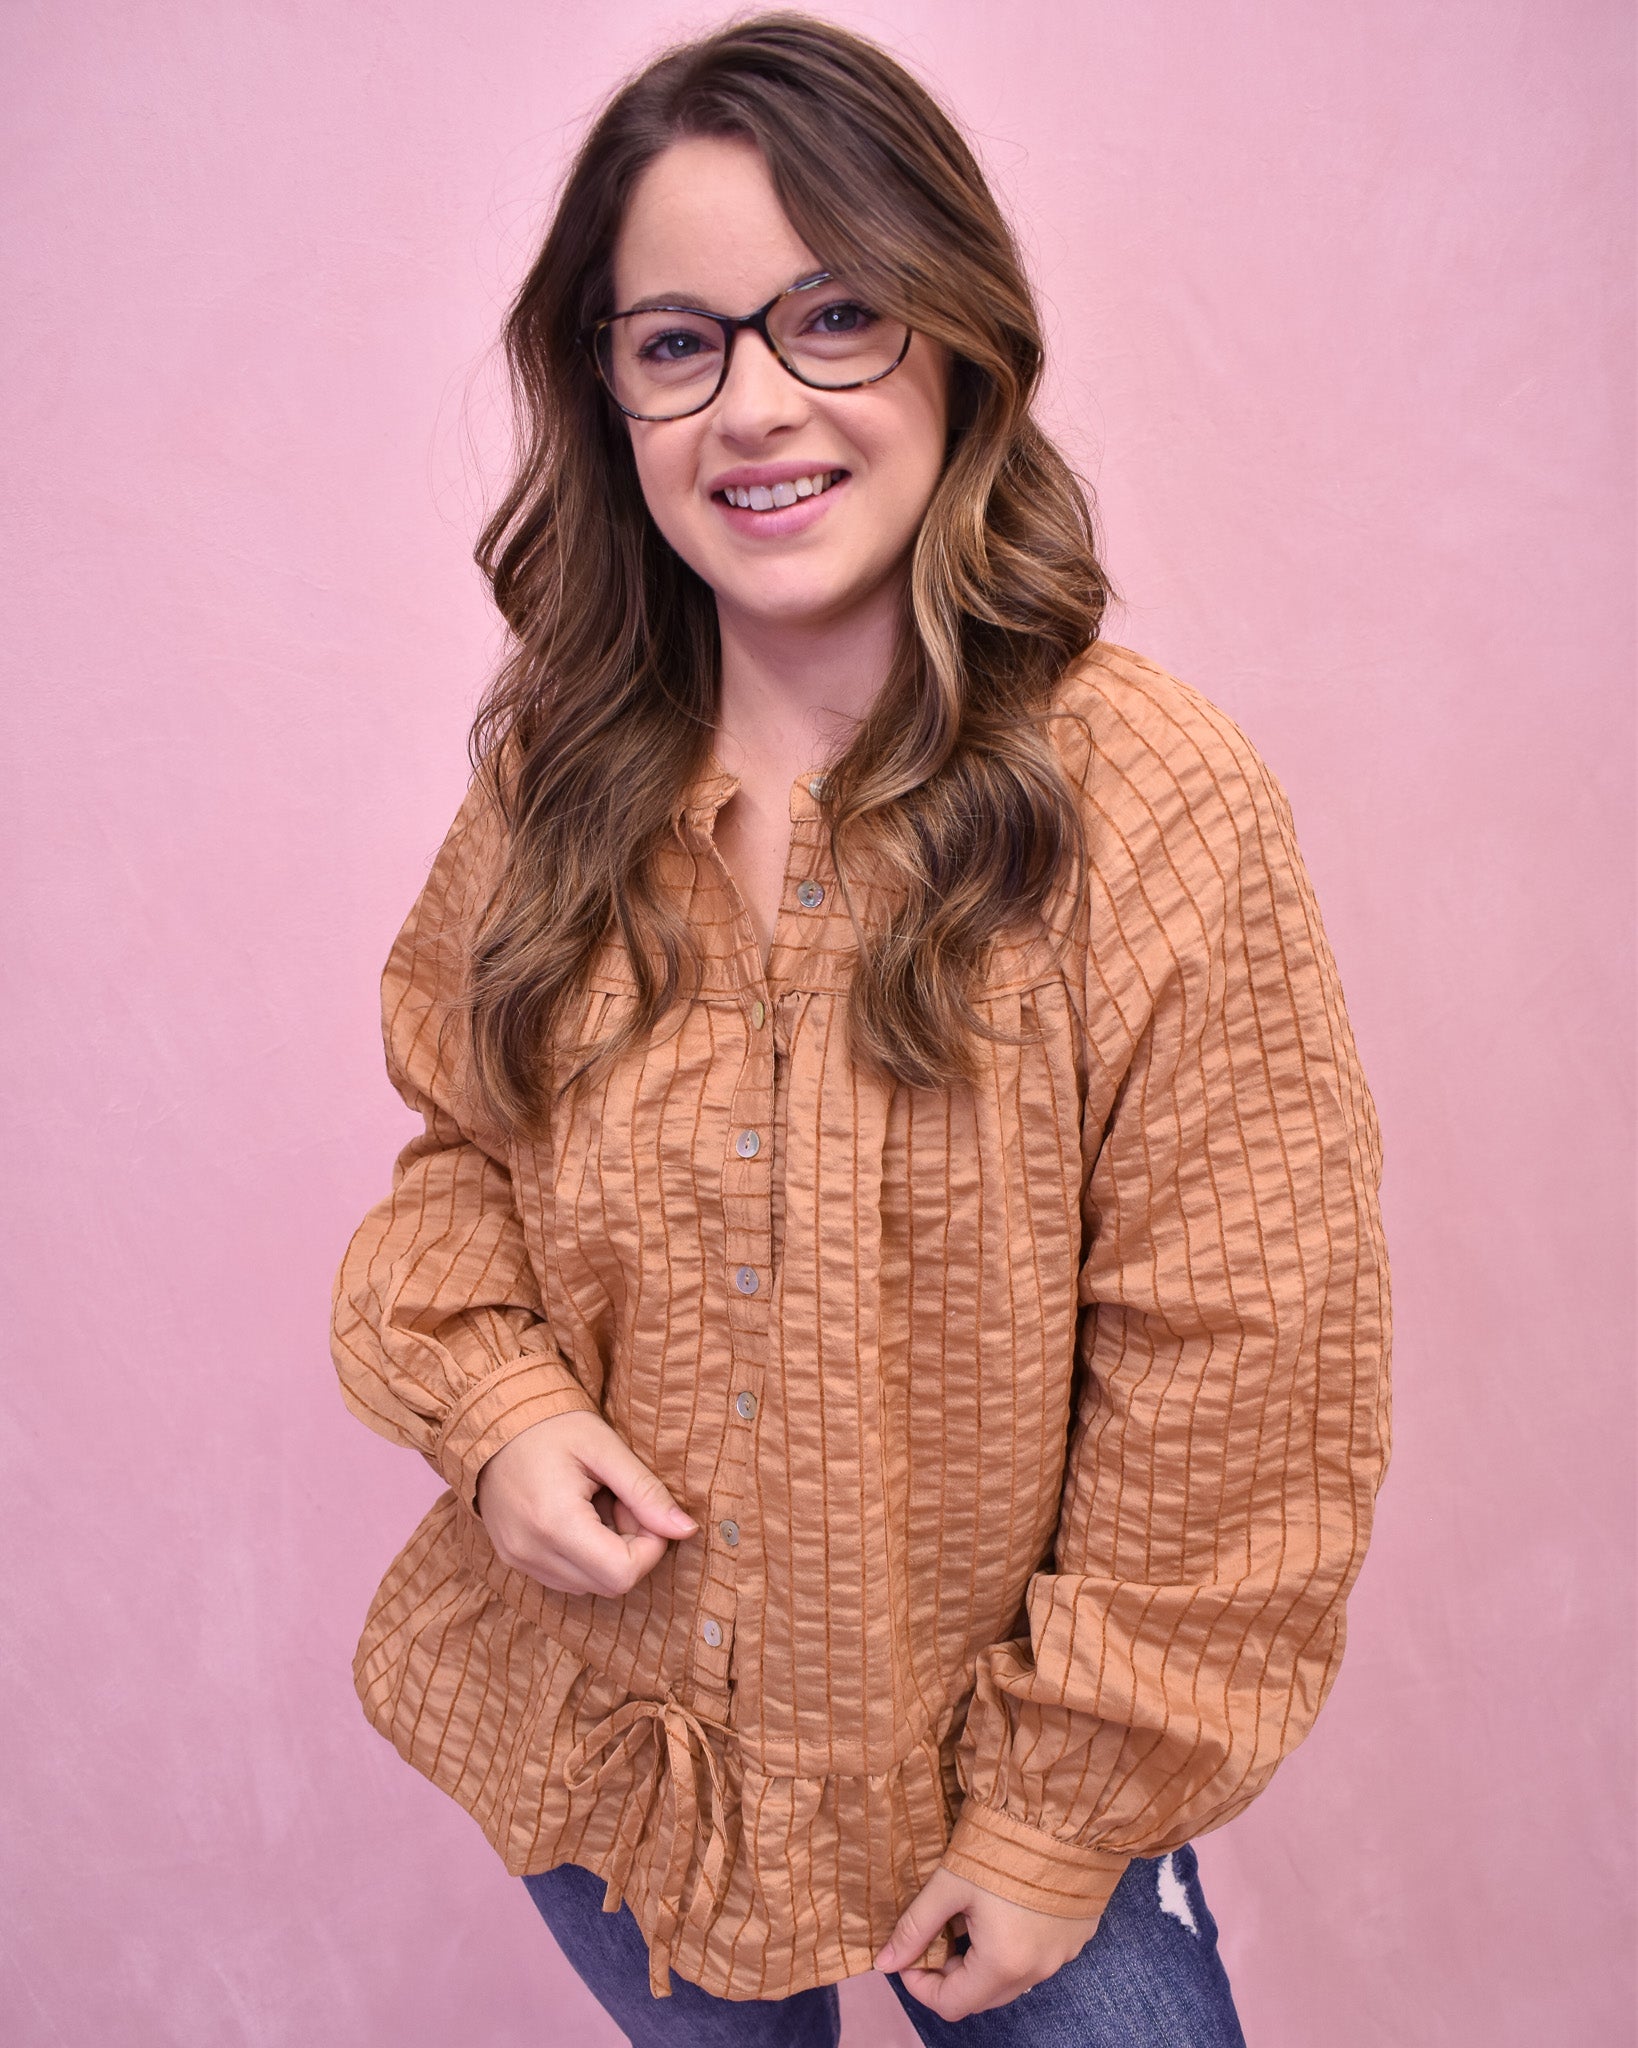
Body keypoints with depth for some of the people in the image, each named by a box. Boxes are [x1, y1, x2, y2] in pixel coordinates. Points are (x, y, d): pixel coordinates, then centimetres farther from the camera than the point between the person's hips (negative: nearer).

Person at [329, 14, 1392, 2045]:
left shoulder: (1157, 808, -21)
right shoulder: (558, 777, -7)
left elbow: (1228, 1379, -16)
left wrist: (1072, 1816, -10)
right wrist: (492, 1393, -13)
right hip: (600, 1745, 4)